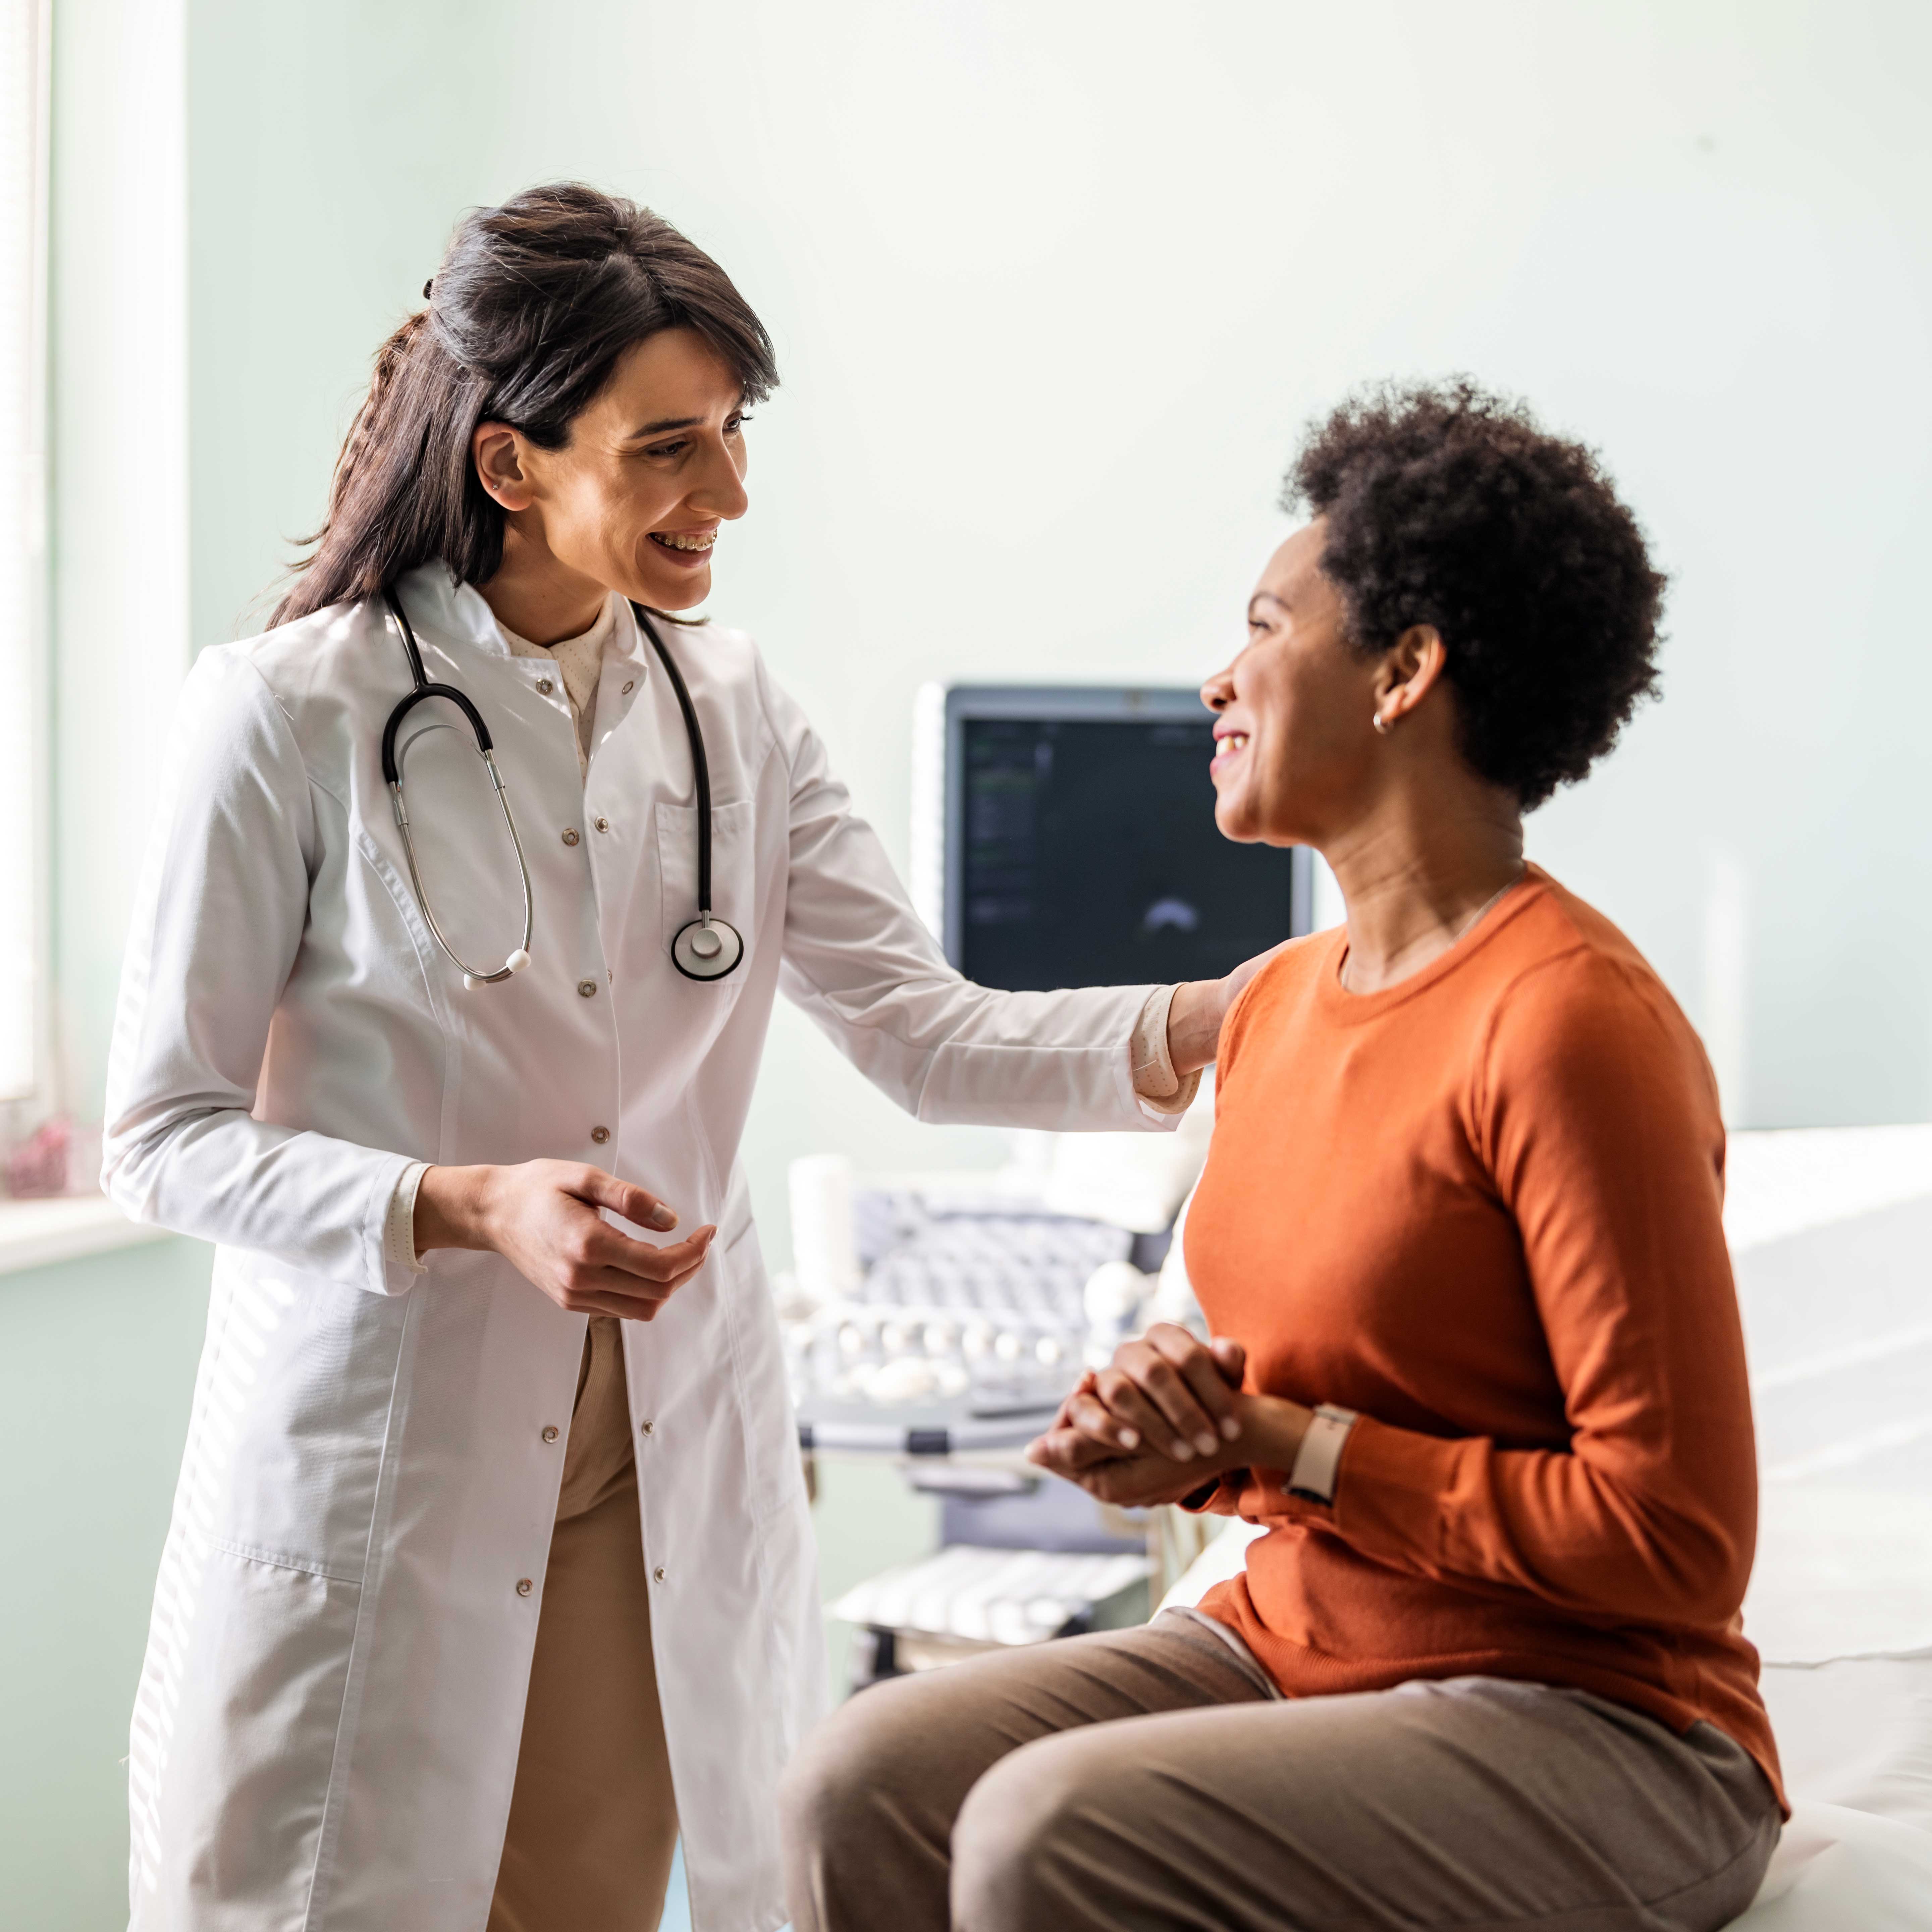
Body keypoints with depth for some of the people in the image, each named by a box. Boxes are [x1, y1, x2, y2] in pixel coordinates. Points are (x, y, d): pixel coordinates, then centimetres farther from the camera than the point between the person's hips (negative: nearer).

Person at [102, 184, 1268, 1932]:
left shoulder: (732, 710, 6)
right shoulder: (291, 714, -9)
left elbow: (924, 1030, 1)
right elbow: (167, 1135, -8)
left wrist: (1206, 1026, -15)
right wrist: (471, 1208, -22)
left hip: (675, 1467, 4)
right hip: (378, 1458, -4)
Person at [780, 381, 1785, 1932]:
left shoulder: (1571, 1022, -19)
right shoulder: (1279, 1005, 9)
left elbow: (1679, 1543, -19)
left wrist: (1288, 1445, -16)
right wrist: (1181, 1435, -2)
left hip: (1585, 1732, -8)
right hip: (1291, 1641, 8)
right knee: (865, 1786, -13)